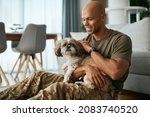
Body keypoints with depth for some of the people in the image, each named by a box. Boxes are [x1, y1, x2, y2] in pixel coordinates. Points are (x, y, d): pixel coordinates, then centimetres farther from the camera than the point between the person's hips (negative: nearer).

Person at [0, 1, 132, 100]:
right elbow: (71, 74, 4)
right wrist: (86, 68, -19)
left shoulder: (121, 40, -9)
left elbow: (115, 72, -27)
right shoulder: (86, 41, 10)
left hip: (105, 94, -7)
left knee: (58, 89, -32)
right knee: (40, 77, -9)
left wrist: (90, 50, -15)